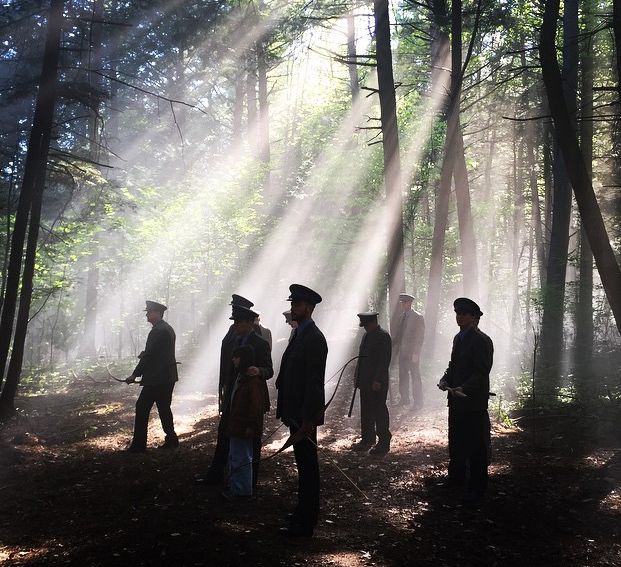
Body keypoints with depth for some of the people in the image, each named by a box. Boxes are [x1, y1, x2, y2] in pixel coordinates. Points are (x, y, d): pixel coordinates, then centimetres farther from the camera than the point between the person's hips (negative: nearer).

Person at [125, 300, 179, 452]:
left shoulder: (157, 331, -16)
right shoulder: (167, 328, 15)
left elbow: (149, 355, -19)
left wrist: (135, 375, -15)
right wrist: (144, 354, 3)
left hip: (157, 379, -10)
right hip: (168, 377, 10)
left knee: (142, 407, -5)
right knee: (164, 407, 15)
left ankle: (138, 444, -3)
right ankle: (171, 440, 18)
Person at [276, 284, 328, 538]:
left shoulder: (314, 338, -17)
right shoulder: (299, 334, 13)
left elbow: (314, 382, -21)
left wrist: (307, 420, -22)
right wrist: (286, 409, 15)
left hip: (305, 415, -9)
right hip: (296, 412, 9)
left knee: (307, 467, 0)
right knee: (305, 465, 19)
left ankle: (305, 523, 9)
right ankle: (305, 511, 32)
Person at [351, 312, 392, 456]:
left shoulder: (383, 336, -13)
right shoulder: (367, 335, 14)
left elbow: (384, 360, -18)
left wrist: (378, 381, -21)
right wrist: (357, 377, 15)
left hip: (377, 384, -9)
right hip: (365, 382, 9)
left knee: (379, 412, -2)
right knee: (366, 412, 14)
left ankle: (384, 443, 7)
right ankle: (367, 440, 24)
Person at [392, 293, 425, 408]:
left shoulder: (418, 317, -9)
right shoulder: (402, 316, 12)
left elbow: (420, 337, -11)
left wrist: (415, 353, -16)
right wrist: (392, 345, 6)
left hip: (412, 353, -7)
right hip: (402, 352, 7)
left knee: (415, 377, 0)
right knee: (403, 377, 12)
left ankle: (418, 402, 8)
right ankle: (404, 399, 23)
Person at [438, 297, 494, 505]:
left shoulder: (482, 341, -14)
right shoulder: (459, 337, 12)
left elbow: (482, 373, -19)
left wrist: (464, 388, -29)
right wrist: (445, 379, 2)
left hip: (474, 401, -9)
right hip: (457, 399, 9)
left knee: (476, 445, 1)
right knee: (456, 441, 19)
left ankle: (476, 490, 11)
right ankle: (456, 478, 35)